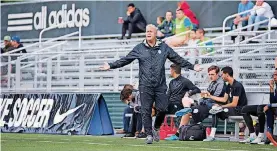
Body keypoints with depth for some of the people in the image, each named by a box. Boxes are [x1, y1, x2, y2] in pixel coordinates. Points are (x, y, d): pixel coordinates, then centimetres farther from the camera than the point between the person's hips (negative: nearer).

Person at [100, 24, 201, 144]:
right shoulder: (139, 48, 6)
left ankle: (156, 129, 18)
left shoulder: (164, 48, 8)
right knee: (146, 111, -1)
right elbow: (125, 60, 8)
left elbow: (178, 60, 13)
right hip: (145, 86, 0)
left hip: (160, 85, 0)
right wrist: (111, 66, 2)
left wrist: (192, 67, 11)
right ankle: (149, 134, 9)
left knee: (162, 109, -6)